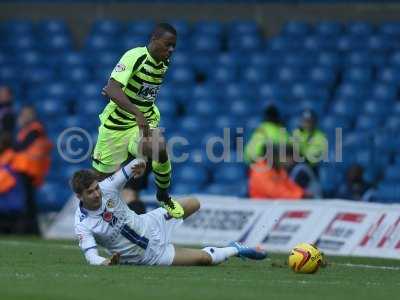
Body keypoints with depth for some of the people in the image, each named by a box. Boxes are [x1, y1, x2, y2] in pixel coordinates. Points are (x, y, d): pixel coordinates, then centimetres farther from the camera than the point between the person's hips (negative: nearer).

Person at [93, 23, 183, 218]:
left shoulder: (164, 64, 0)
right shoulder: (135, 57, -22)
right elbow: (112, 89, -33)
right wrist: (137, 113, -43)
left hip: (145, 123, 4)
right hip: (117, 124, -4)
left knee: (160, 149, -28)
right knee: (102, 176, 6)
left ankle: (163, 197, -5)